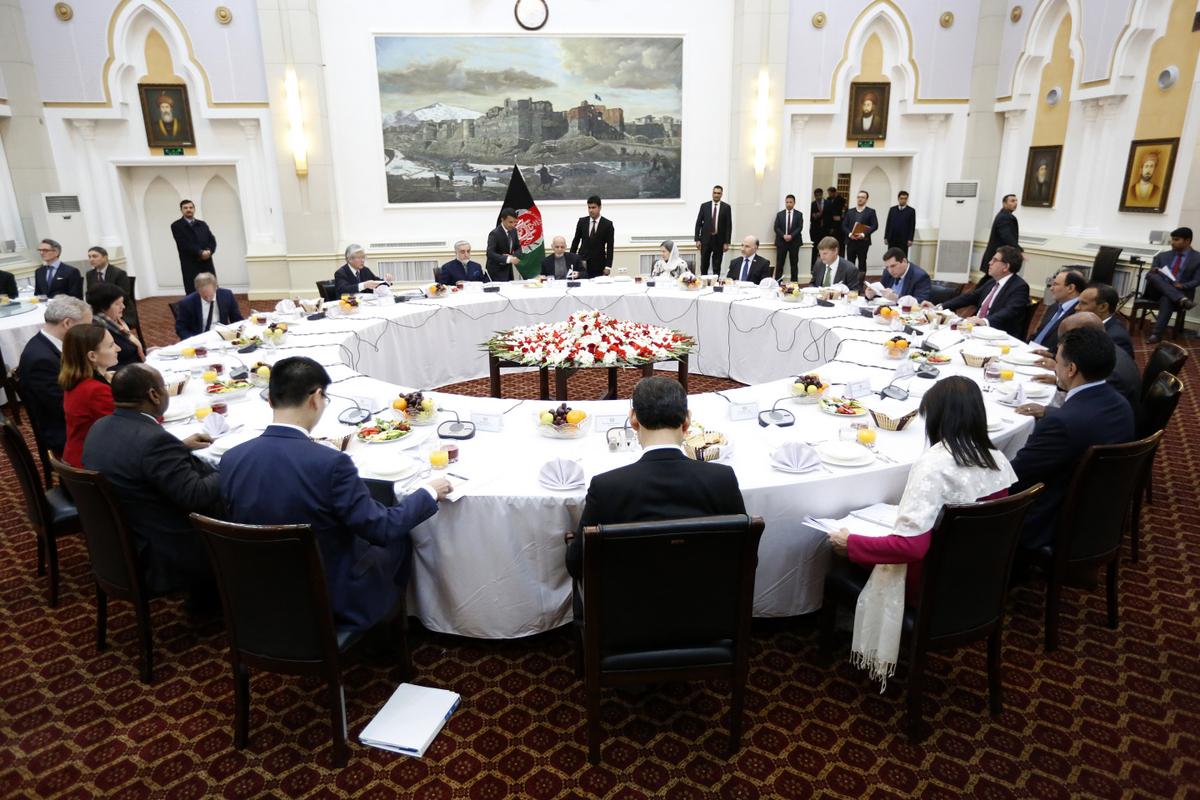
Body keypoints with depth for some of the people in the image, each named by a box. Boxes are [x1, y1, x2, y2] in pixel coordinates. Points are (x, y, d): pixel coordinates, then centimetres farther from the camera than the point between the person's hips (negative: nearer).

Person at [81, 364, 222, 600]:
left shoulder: (100, 427, 0)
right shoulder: (154, 440, -28)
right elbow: (196, 496, -27)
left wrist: (180, 447, 14)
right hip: (167, 556, -9)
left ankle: (204, 594, 28)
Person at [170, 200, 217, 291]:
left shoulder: (202, 224, 18)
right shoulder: (176, 226, 3)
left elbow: (212, 241, 8)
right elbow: (184, 244, -9)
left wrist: (209, 251, -13)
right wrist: (200, 253, -18)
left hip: (207, 265, 4)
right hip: (191, 267, -4)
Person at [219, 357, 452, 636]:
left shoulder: (230, 460, -12)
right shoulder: (330, 463, -29)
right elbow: (382, 529, -22)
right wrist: (429, 492, -5)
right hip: (331, 602, -5)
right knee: (398, 540, 21)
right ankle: (386, 627, 44)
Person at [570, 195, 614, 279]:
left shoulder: (607, 224, -2)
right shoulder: (582, 221, 6)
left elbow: (610, 247, -3)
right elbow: (576, 240, 13)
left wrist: (608, 266, -9)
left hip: (598, 265, -2)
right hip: (582, 262, 2)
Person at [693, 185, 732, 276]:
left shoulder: (726, 207, 1)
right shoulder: (704, 206, 4)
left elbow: (729, 225, 0)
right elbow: (698, 223, 4)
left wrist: (726, 242, -6)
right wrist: (697, 239, -3)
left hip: (719, 240, -1)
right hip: (706, 239, 1)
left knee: (717, 266, 4)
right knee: (704, 265, 2)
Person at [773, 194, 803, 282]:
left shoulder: (799, 214, 5)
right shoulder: (779, 214, 7)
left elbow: (800, 228, -4)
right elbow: (776, 228, 0)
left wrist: (791, 236, -18)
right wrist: (783, 236, -15)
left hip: (794, 241, 0)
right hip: (781, 241, 0)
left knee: (794, 263, 4)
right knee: (780, 264, -1)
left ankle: (794, 282, 10)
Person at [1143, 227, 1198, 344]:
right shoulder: (1163, 255, 16)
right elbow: (1149, 275, 12)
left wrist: (1182, 286, -21)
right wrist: (1154, 272, -13)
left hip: (1181, 291, -3)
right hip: (1158, 290, 3)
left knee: (1167, 299, -38)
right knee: (1153, 276, -30)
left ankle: (1156, 334, -42)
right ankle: (1181, 300, -44)